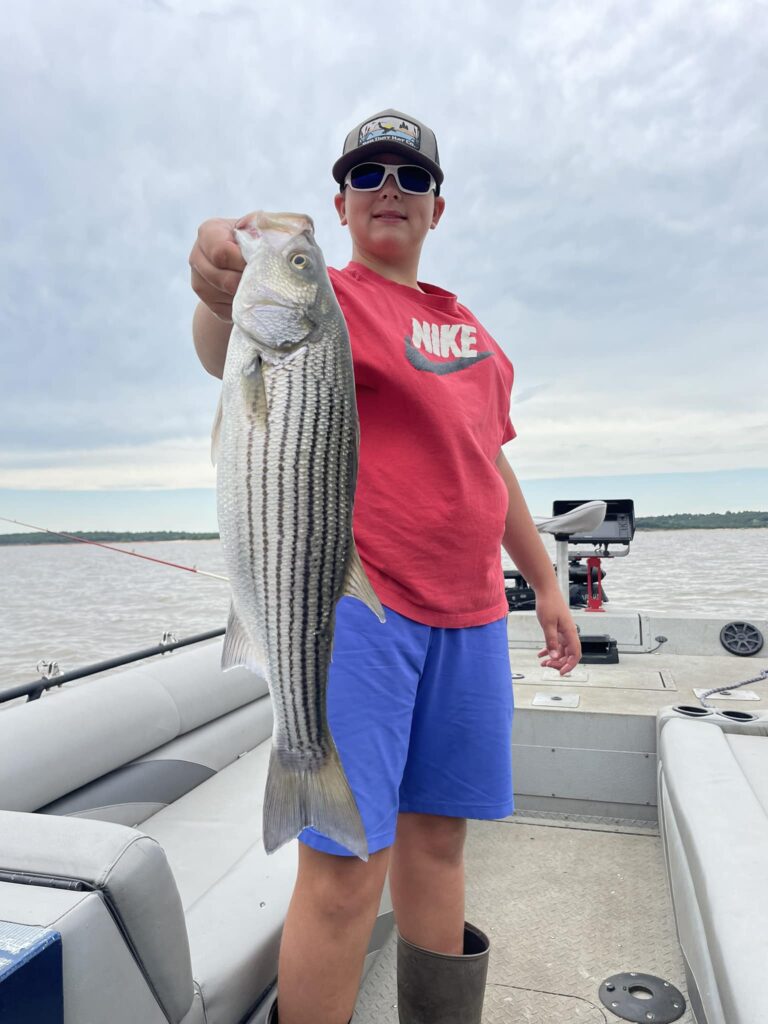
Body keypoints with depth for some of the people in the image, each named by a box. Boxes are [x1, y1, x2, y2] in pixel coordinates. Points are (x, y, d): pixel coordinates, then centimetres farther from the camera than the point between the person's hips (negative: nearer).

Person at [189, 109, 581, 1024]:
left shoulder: (466, 326, 20)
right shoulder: (326, 295, 1)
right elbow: (236, 355, -22)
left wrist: (545, 583, 23)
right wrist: (224, 297, -44)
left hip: (468, 611, 6)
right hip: (354, 597, -6)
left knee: (437, 834, 15)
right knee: (345, 866, -6)